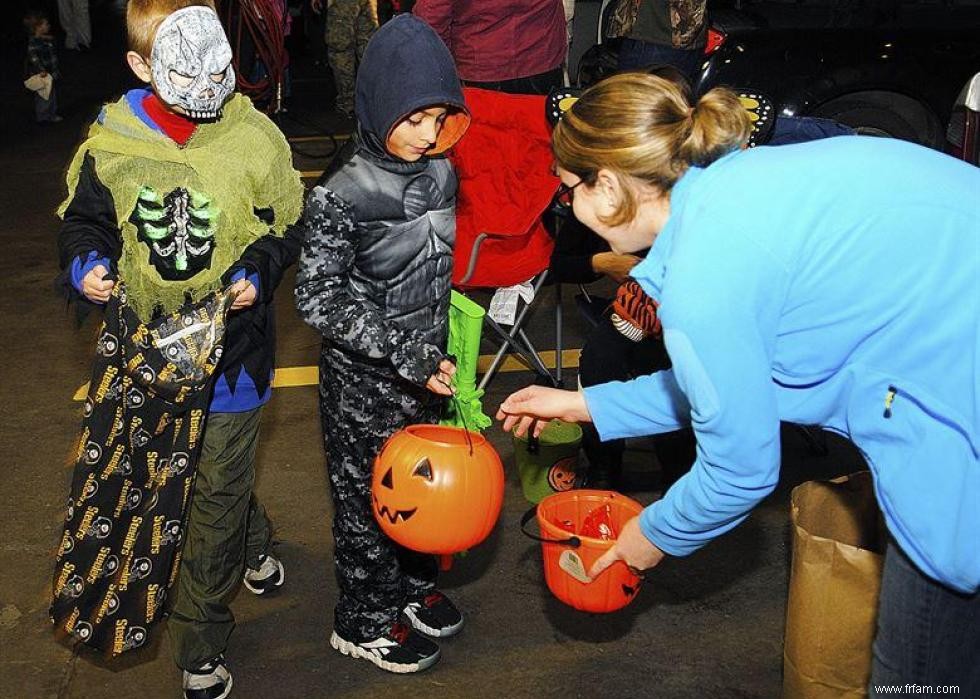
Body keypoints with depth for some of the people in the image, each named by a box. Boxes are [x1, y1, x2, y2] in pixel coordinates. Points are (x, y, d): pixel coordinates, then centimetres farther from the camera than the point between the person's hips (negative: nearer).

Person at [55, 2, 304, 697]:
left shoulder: (254, 137, -10)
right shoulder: (109, 143, -7)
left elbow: (288, 225, 0)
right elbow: (84, 221, 7)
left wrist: (258, 271, -17)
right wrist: (86, 263, -13)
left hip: (232, 346, -2)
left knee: (217, 493, 8)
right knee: (220, 479, 20)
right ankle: (256, 544, 53)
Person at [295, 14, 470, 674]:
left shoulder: (441, 171, -2)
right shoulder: (343, 192, -21)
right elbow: (318, 298, -20)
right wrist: (404, 353, -25)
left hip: (427, 365, 6)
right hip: (364, 378, -5)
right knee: (368, 493, 10)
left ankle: (414, 581, 44)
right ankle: (364, 620, 31)